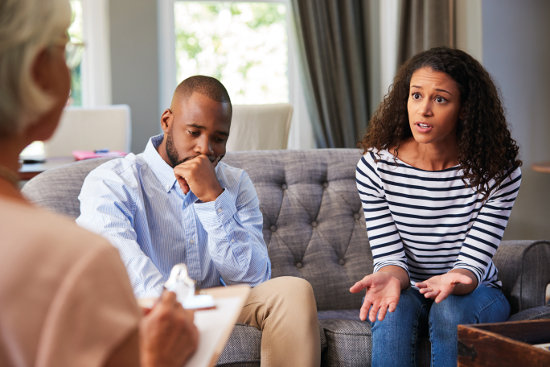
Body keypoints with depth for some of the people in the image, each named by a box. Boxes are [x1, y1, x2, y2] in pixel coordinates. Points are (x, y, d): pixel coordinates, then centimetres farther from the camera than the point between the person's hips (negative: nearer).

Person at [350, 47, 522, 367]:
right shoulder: (375, 166, -11)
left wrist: (454, 280, -40)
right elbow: (390, 256, -11)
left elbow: (473, 261, -15)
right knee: (393, 308, -32)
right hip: (407, 290, 1)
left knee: (451, 309, -33)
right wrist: (389, 277, -36)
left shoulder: (499, 172, -14)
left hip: (473, 292, 0)